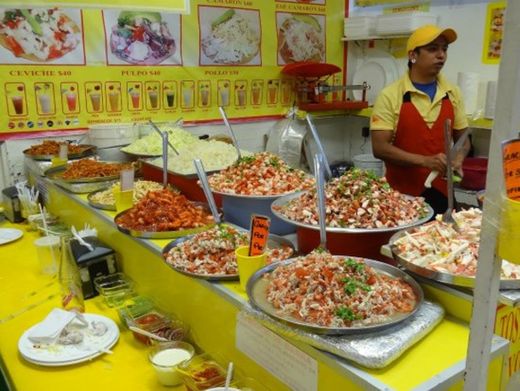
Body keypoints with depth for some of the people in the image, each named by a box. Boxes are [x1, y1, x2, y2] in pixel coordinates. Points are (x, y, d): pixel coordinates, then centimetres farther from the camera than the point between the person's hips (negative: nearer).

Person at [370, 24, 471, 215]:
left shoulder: (453, 93, 3)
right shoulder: (390, 95, -10)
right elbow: (380, 147, -14)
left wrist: (458, 159, -8)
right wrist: (425, 161, -24)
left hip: (441, 192, 4)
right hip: (401, 193, -4)